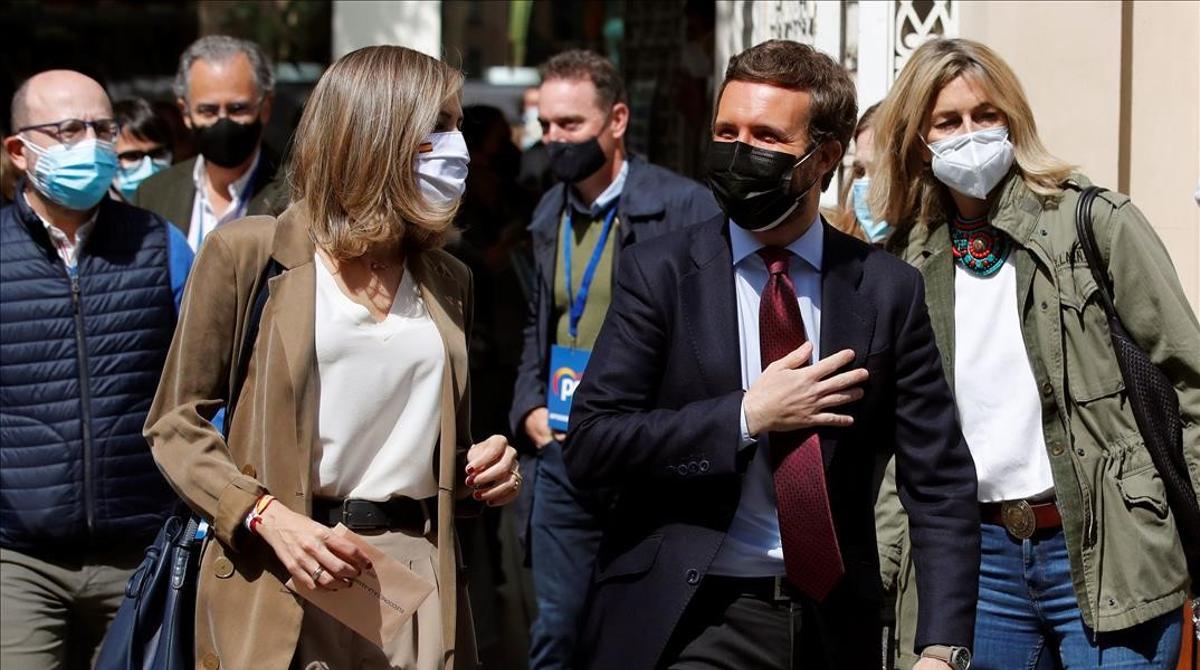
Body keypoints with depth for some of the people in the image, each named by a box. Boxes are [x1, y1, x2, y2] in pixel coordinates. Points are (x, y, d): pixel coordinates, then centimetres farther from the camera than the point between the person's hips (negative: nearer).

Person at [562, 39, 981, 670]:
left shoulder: (887, 289, -1)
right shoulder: (659, 272, -4)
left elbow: (939, 481, -1)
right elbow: (590, 445, -9)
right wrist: (746, 417, -16)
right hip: (687, 619, -2)